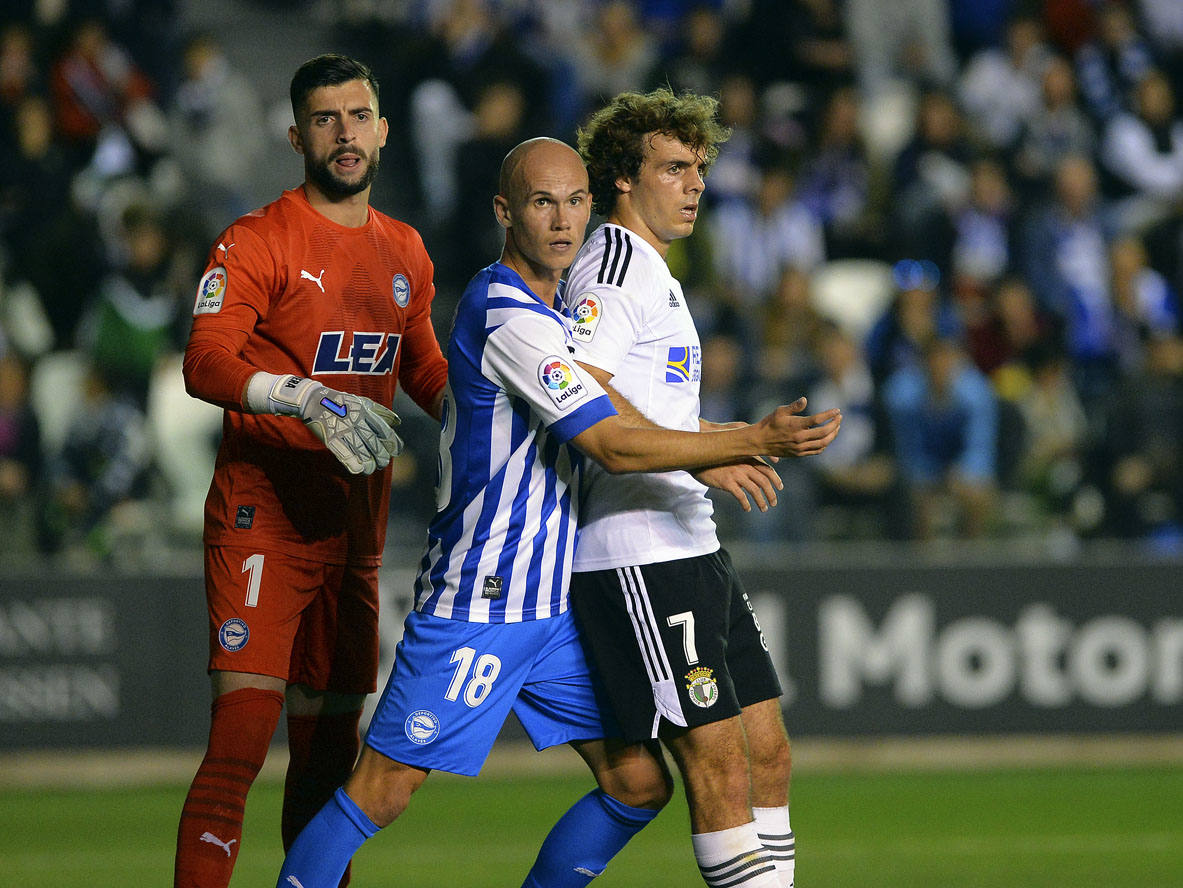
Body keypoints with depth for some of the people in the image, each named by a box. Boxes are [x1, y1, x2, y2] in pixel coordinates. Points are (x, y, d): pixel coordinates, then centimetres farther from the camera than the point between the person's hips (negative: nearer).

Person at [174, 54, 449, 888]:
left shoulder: (406, 253, 15)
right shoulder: (257, 242, -7)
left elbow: (425, 369, 30)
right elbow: (205, 362, -20)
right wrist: (307, 398, -34)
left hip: (357, 515, 7)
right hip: (265, 510, -7)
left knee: (331, 747, 10)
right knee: (243, 731, -16)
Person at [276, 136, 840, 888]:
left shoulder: (551, 311, 14)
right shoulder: (506, 314, -17)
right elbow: (612, 446, -20)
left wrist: (709, 460, 14)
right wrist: (753, 444, -19)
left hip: (554, 612, 9)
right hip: (473, 607, -9)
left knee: (639, 783, 4)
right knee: (381, 795, -7)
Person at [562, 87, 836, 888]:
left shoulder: (653, 273, 23)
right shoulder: (612, 266, -9)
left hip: (692, 547, 10)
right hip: (639, 557, -10)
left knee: (767, 753, 8)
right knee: (718, 761, -12)